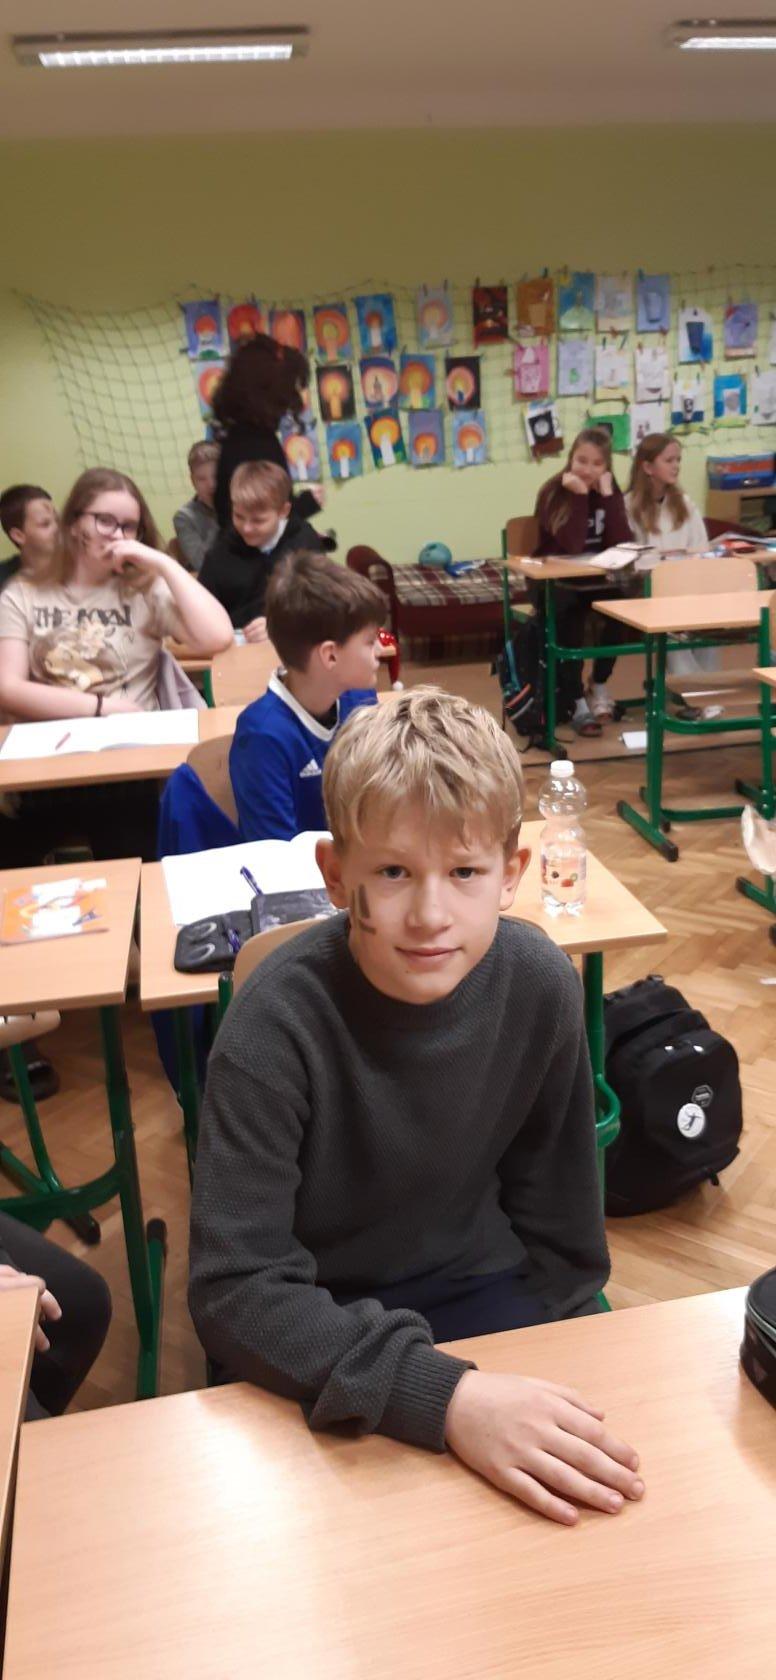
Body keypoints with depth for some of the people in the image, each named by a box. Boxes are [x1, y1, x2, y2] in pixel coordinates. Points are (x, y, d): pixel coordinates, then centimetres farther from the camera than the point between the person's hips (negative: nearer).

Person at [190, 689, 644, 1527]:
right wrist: (444, 1397, -39)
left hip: (476, 1280, 4)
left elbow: (553, 1206, 1)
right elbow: (234, 1290, -29)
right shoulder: (278, 1024, -28)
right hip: (313, 1322, -3)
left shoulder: (539, 985, -16)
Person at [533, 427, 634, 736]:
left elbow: (623, 543, -12)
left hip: (598, 579, 4)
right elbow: (572, 546, -25)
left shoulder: (610, 490, 2)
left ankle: (599, 686, -5)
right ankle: (579, 702, -20)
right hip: (555, 581, -4)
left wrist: (606, 494, -16)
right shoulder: (554, 492, -12)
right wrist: (579, 495, -25)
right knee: (571, 613, -34)